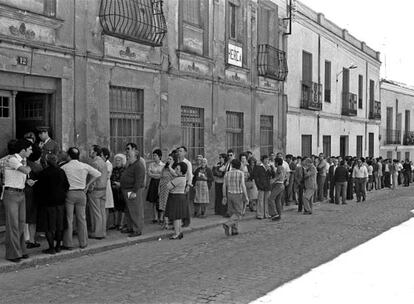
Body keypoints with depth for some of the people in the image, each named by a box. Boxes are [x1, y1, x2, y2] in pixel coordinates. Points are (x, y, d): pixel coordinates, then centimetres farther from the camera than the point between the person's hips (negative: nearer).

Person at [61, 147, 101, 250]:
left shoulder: (64, 167, -5)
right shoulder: (85, 166, 2)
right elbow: (98, 174, 7)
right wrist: (88, 184, 12)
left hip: (69, 193, -2)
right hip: (81, 193, 3)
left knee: (68, 219, 4)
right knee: (81, 218, 10)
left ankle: (68, 244, 6)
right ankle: (83, 242, 16)